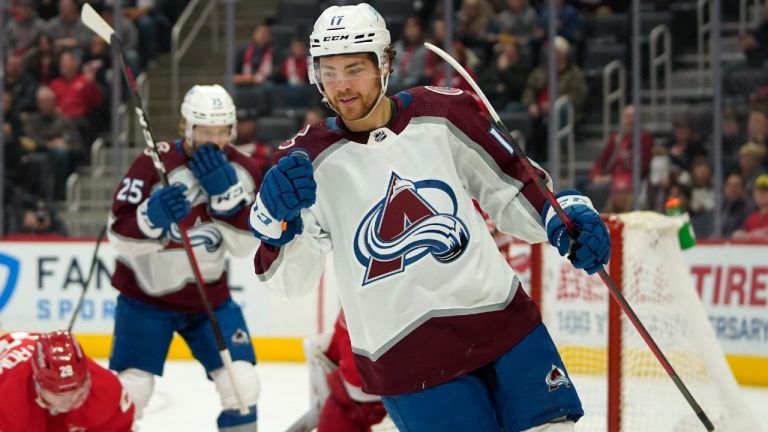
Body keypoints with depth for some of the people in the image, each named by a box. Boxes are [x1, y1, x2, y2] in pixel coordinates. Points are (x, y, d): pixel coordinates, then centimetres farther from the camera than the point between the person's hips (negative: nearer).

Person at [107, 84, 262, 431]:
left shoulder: (240, 170, -4)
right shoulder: (154, 164, -17)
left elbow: (245, 245, -11)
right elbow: (121, 237, -18)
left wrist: (225, 191, -23)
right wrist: (154, 214, -37)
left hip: (209, 295, 4)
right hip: (147, 293, -3)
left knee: (241, 382, -5)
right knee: (131, 388, -10)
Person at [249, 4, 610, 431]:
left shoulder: (443, 115, 0)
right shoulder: (308, 160, -3)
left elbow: (511, 185, 13)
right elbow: (289, 277, -7)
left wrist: (564, 213, -4)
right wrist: (275, 218, -25)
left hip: (503, 318, 2)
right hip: (404, 354, -2)